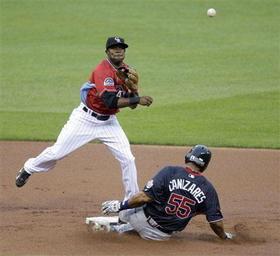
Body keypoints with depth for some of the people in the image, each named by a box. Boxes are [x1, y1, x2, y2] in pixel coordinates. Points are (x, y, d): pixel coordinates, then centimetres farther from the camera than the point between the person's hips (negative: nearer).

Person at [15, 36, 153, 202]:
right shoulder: (103, 70, -22)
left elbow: (131, 104, 3)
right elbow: (111, 101, -32)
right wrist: (137, 99, -32)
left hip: (109, 122, 6)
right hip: (86, 118, -6)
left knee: (128, 159, -5)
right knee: (58, 152, 0)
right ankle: (29, 169, 28)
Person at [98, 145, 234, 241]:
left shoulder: (169, 172, -16)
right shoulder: (208, 189, -9)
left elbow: (145, 197, -19)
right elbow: (216, 222, -7)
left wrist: (121, 205, -8)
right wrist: (224, 237, 12)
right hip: (164, 235, 2)